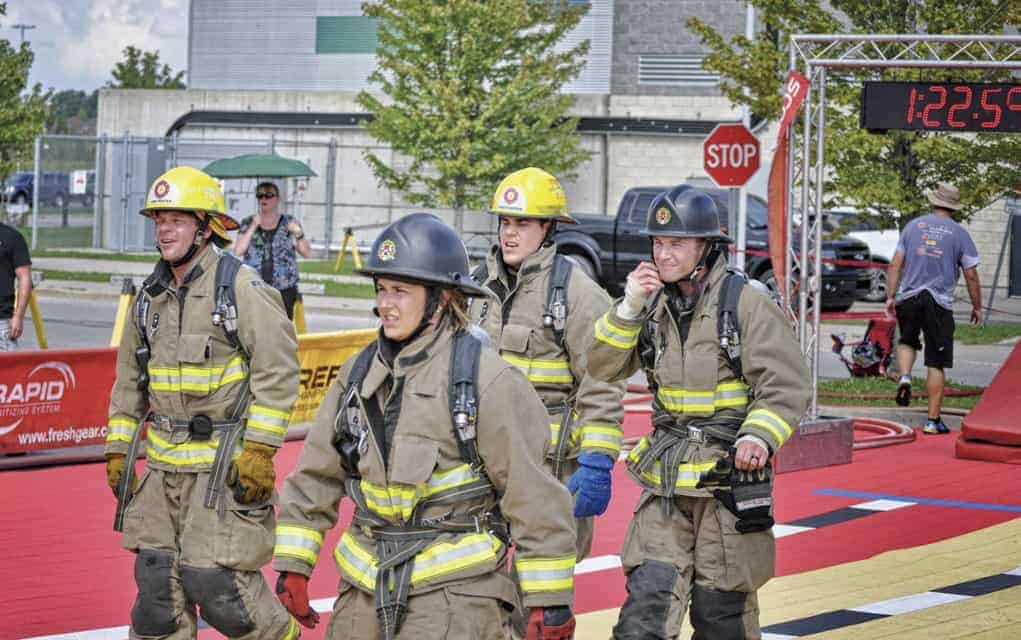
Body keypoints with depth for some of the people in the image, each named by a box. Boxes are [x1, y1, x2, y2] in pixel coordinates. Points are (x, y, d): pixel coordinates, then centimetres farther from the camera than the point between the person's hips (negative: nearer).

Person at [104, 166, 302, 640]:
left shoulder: (242, 288, -10)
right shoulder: (151, 296, 12)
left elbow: (277, 373, -13)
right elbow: (130, 379, 20)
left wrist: (259, 450, -17)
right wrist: (118, 449, 16)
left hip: (225, 464, -7)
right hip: (163, 465, 7)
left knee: (215, 580, -9)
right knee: (156, 580, 5)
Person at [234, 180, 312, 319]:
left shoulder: (289, 223, 7)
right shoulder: (248, 223, 11)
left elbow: (307, 253, 4)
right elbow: (238, 251, -2)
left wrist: (299, 234, -14)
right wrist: (253, 227, -10)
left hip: (284, 291, -1)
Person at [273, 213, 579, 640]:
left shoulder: (487, 379, -10)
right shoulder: (360, 373, 9)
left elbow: (532, 492, -9)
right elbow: (316, 473, 15)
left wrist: (551, 602, -10)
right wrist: (293, 565, 12)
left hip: (456, 589, -6)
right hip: (367, 588, 6)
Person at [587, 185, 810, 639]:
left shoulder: (746, 302, -8)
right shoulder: (655, 302, 8)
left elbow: (785, 384, -12)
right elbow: (604, 368, 6)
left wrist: (759, 436, -29)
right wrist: (629, 308, -8)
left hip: (729, 480, -4)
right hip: (665, 483, 4)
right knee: (647, 596, -6)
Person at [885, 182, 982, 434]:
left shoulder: (913, 226, 9)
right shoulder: (959, 234, 3)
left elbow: (895, 265, 5)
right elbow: (971, 275, 3)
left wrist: (890, 297, 8)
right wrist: (977, 307, 13)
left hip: (908, 298, 2)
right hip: (939, 302, -2)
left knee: (907, 341, 27)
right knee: (936, 364, 1)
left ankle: (904, 378, -1)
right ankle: (933, 419, 2)